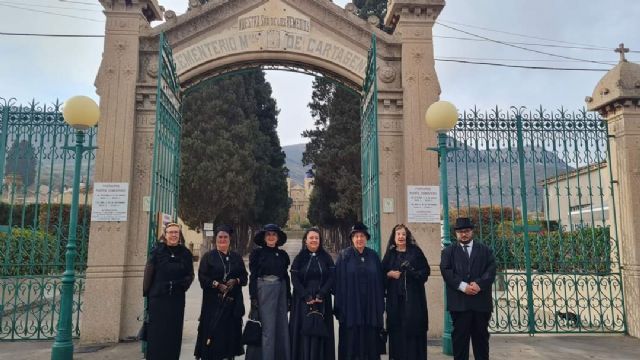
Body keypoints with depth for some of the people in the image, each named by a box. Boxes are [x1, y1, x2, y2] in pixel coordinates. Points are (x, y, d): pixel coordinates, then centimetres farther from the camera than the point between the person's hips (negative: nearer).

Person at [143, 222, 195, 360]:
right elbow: (148, 274, -4)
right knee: (156, 333, 3)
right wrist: (146, 294, -7)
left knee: (173, 333, 7)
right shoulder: (157, 251, -2)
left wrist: (184, 284, -10)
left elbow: (190, 275, 9)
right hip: (158, 297, -2)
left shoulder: (185, 253, 4)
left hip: (177, 299, 2)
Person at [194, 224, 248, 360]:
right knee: (213, 331, -5)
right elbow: (202, 277, -4)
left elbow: (244, 277, 11)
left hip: (232, 301, 3)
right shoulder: (208, 256, 4)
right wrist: (217, 285, -16)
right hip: (213, 302, -2)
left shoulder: (237, 258, 13)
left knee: (230, 331, 2)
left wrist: (235, 281, -9)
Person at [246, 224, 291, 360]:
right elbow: (253, 276, -4)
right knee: (267, 327, -2)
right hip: (264, 290, -4)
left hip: (281, 291, 4)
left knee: (282, 327, 7)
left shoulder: (283, 254, 9)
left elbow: (286, 277, 12)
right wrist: (253, 297, -11)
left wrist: (288, 297, 9)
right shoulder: (257, 253, -2)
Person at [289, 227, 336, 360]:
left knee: (321, 330, 0)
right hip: (303, 301, 0)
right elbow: (294, 279, -3)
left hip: (322, 301, 1)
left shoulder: (326, 258, 6)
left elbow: (331, 277, -1)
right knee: (304, 331, -1)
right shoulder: (299, 258, 4)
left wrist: (320, 295, -14)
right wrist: (306, 297, -14)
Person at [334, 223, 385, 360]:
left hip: (370, 305, 3)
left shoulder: (373, 256, 9)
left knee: (370, 340, 4)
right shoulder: (344, 256, 0)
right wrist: (339, 306, -9)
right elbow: (339, 281, -4)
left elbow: (380, 281, 9)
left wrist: (381, 304, 3)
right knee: (351, 341, 0)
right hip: (351, 305, -2)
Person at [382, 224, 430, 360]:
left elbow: (426, 271, -1)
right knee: (397, 328, 1)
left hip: (413, 296, -2)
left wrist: (410, 273, -14)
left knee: (413, 328, -4)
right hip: (395, 298, 2)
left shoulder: (415, 251, 4)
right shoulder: (390, 253, 11)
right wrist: (389, 274, -9)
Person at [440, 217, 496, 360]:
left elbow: (491, 270, 1)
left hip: (481, 301, 1)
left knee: (481, 336, 9)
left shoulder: (485, 250, 13)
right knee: (460, 336, 2)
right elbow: (446, 272, -4)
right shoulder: (448, 251, 10)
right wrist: (463, 286, -16)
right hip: (459, 301, -1)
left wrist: (479, 284, -15)